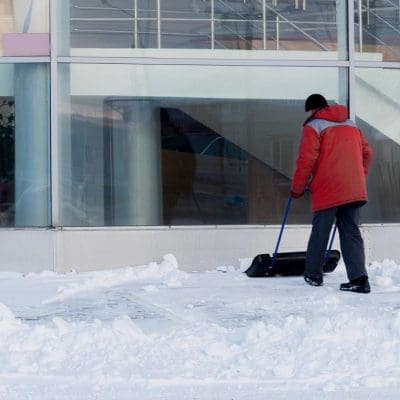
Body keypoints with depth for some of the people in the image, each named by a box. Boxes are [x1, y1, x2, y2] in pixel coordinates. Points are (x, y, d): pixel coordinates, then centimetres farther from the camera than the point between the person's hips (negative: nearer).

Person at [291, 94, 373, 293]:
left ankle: (313, 275, 15)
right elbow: (367, 153, 18)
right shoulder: (351, 125, 18)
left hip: (327, 191, -5)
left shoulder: (313, 127, -1)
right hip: (355, 191, 5)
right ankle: (359, 278, -7)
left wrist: (297, 188, 3)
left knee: (320, 232, 6)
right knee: (351, 232, 4)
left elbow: (306, 160, -7)